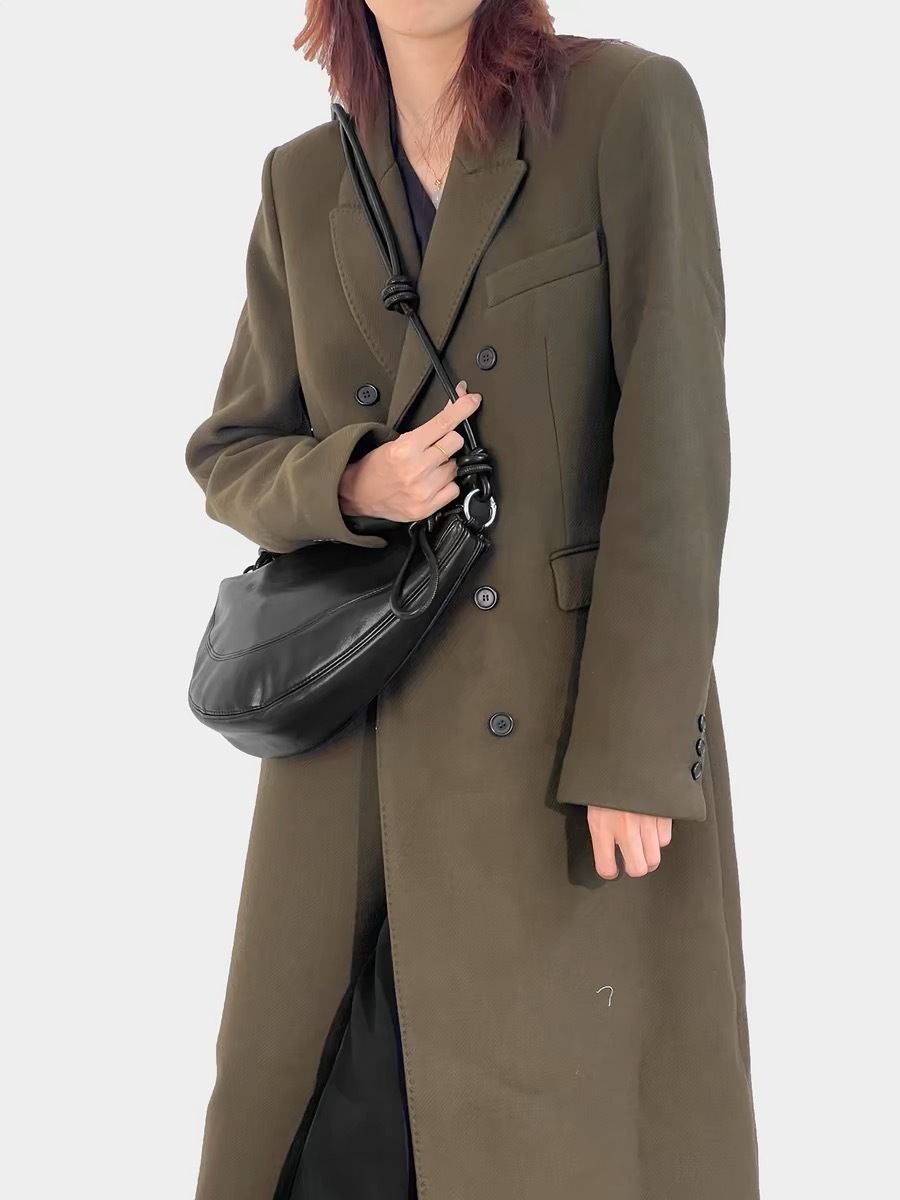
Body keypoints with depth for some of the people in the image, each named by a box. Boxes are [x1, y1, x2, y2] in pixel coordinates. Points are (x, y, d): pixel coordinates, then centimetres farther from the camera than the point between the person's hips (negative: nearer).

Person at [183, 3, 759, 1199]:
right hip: (362, 748, 4)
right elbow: (232, 457, 13)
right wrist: (353, 485, -10)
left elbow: (675, 440, -11)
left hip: (583, 715, -3)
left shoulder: (631, 105, -5)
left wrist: (637, 748, -16)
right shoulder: (304, 182, 8)